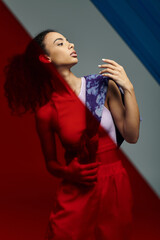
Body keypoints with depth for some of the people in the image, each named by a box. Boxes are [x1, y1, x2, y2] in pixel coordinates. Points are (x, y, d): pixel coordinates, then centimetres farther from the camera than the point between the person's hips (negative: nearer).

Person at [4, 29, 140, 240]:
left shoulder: (104, 85, -5)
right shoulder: (45, 111, -5)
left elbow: (132, 136, -7)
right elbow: (51, 163, 6)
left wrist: (128, 89, -13)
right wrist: (69, 172, -14)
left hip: (115, 185, 1)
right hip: (76, 193, -1)